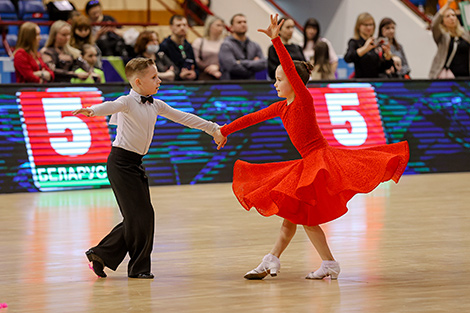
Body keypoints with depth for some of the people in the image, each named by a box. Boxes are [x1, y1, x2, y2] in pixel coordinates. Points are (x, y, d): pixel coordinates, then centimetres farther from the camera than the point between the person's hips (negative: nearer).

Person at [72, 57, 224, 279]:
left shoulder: (155, 105, 11)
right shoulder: (128, 102, -12)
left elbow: (182, 117, 17)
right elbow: (111, 106, -33)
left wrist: (212, 128, 20)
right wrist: (92, 110, -54)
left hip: (135, 164, 8)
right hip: (120, 162, -8)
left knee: (138, 217, 5)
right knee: (140, 215, -7)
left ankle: (101, 254, 14)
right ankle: (139, 267, 6)